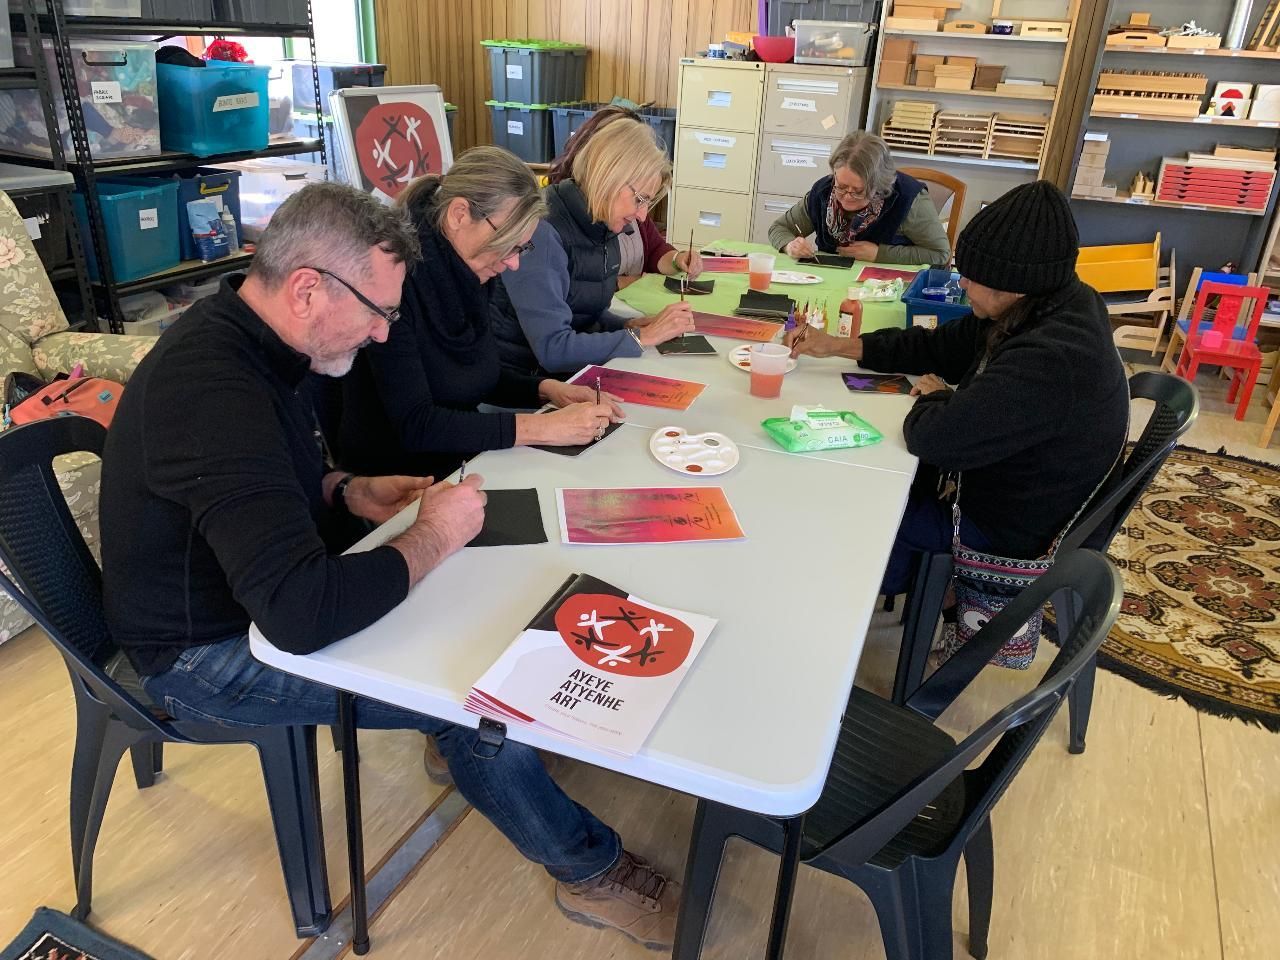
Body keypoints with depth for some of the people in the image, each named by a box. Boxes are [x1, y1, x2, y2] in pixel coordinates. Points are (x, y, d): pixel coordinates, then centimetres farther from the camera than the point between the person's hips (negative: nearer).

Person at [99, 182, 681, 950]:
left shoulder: (240, 340, -3)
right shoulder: (215, 391, -35)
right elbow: (303, 614, -42)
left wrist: (351, 491, -3)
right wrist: (433, 537, -27)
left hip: (250, 587, 9)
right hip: (206, 652, -9)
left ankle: (456, 739, 28)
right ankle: (591, 870, 7)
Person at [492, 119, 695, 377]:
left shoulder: (602, 228, 3)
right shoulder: (539, 232, -21)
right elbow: (552, 349, -26)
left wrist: (627, 326, -5)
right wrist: (641, 336, -19)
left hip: (574, 371, 7)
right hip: (523, 380, -7)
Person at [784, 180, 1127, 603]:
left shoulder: (1049, 362, -38)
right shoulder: (1052, 309, -7)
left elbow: (933, 438, -35)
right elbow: (941, 347, 4)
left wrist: (934, 398, -11)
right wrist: (837, 345, 1)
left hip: (1005, 533, -8)